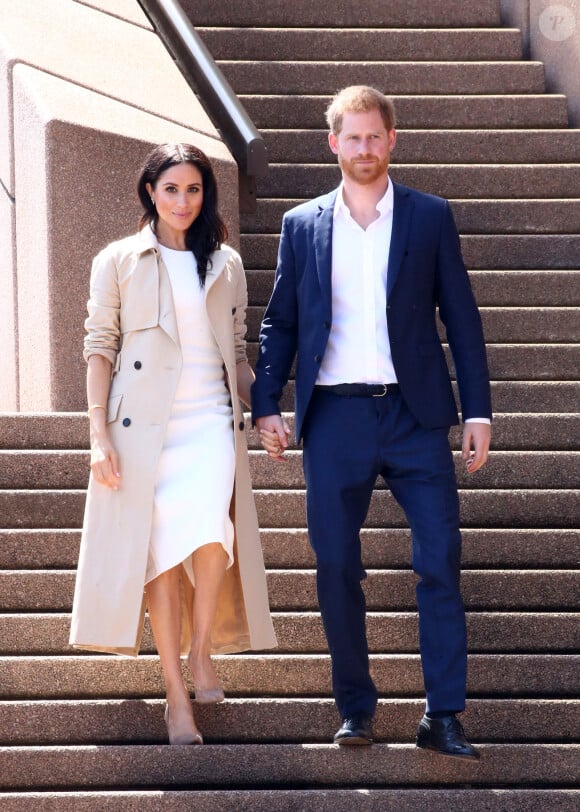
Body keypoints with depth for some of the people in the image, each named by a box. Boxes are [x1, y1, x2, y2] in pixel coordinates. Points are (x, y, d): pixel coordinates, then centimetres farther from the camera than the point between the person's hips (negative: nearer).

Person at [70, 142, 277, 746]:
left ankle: (203, 654, -3)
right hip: (143, 428, -1)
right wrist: (99, 436, -4)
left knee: (210, 533, -23)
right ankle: (176, 696, 2)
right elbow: (99, 348, 3)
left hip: (210, 423, 1)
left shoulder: (225, 265, 14)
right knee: (161, 552, -5)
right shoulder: (119, 261, 6)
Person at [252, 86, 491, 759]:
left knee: (439, 563, -6)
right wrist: (265, 406, 2)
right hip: (335, 419, 1)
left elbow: (461, 317, 6)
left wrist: (477, 410, 0)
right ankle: (355, 708, 16)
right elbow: (279, 322, 13)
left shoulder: (430, 218, 6)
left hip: (414, 414, -1)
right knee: (335, 569, 4)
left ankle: (443, 716, -2)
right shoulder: (302, 226, 10)